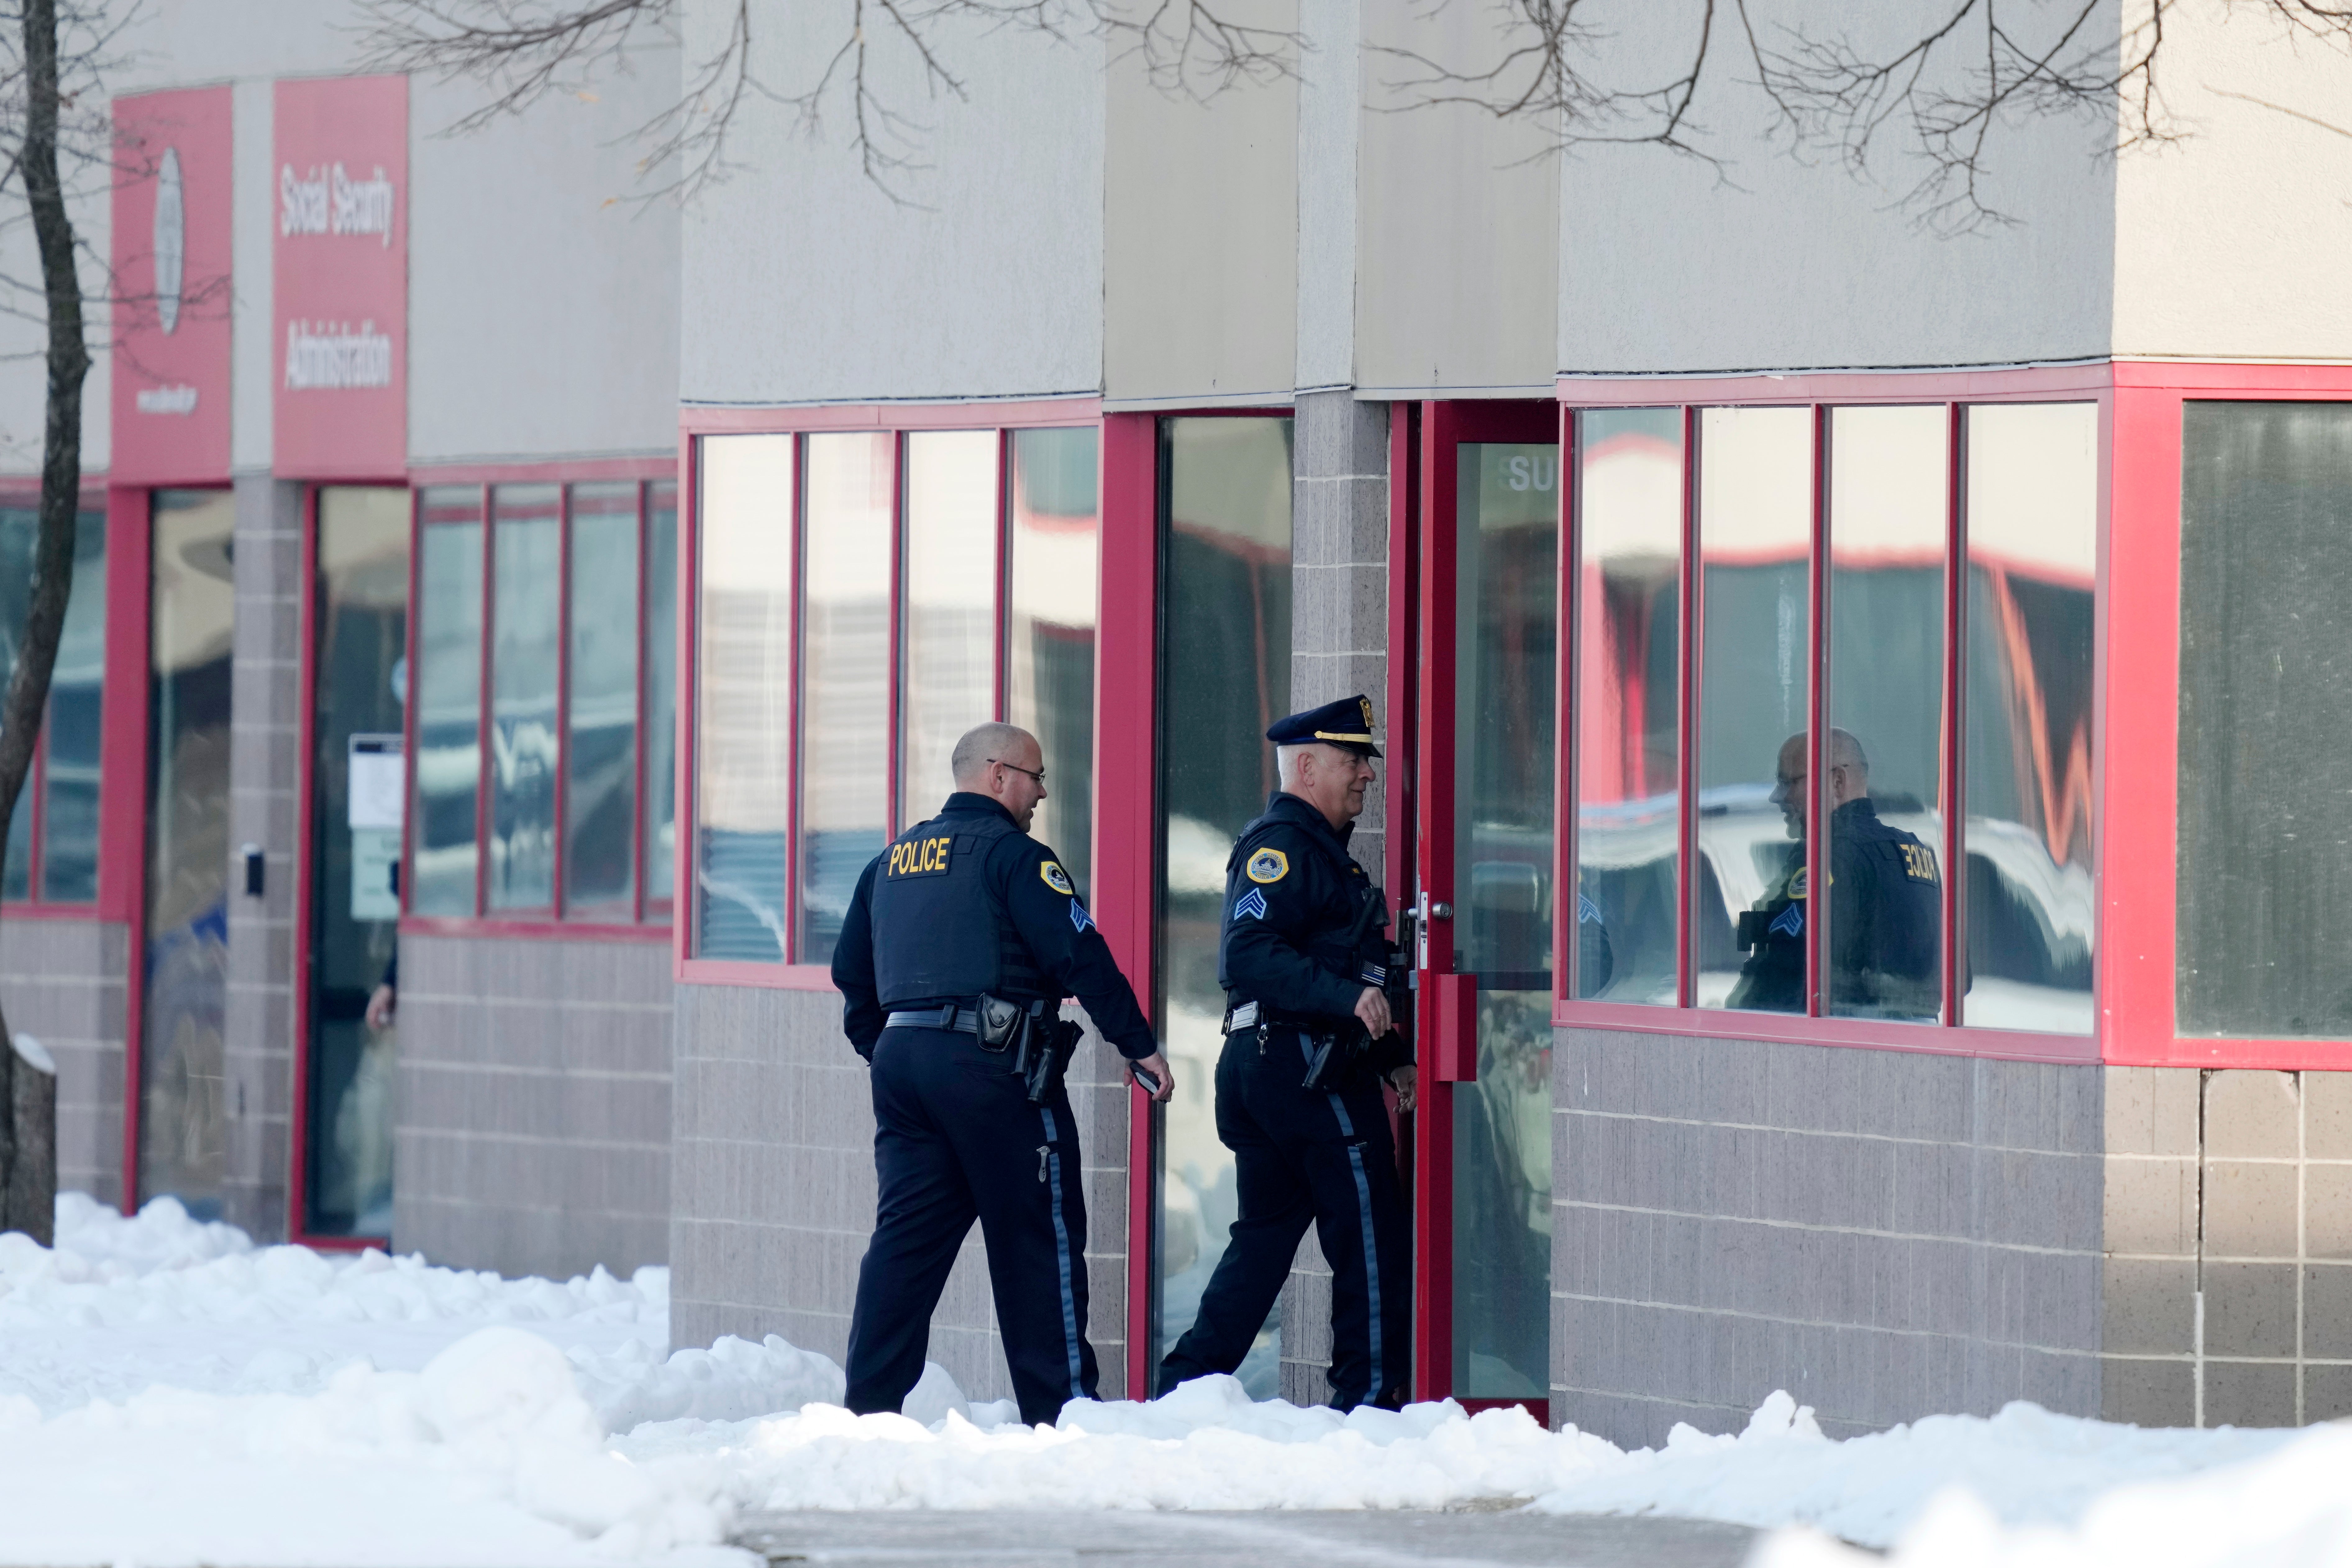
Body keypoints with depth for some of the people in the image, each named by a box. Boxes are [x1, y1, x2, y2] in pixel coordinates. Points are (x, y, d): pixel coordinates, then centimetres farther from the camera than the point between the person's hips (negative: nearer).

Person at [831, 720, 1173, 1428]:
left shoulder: (893, 860, 17)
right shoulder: (1012, 854, -6)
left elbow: (851, 969, 22)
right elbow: (1079, 955, -13)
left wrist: (883, 1051, 29)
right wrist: (1139, 1045, -8)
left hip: (901, 1059, 7)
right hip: (991, 1066, -7)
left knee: (906, 1236, 7)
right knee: (1039, 1237, 0)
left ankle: (869, 1403, 1)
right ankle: (1059, 1406, 2)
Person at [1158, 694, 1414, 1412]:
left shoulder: (1312, 848, 24)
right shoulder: (1284, 845, -11)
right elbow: (1250, 955, -24)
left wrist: (1391, 1057, 22)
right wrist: (1348, 996, -32)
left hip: (1258, 1065, 11)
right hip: (1304, 1063, -11)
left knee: (1266, 1233, 12)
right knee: (1368, 1232, -4)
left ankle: (1186, 1384, 9)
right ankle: (1369, 1393, -1)